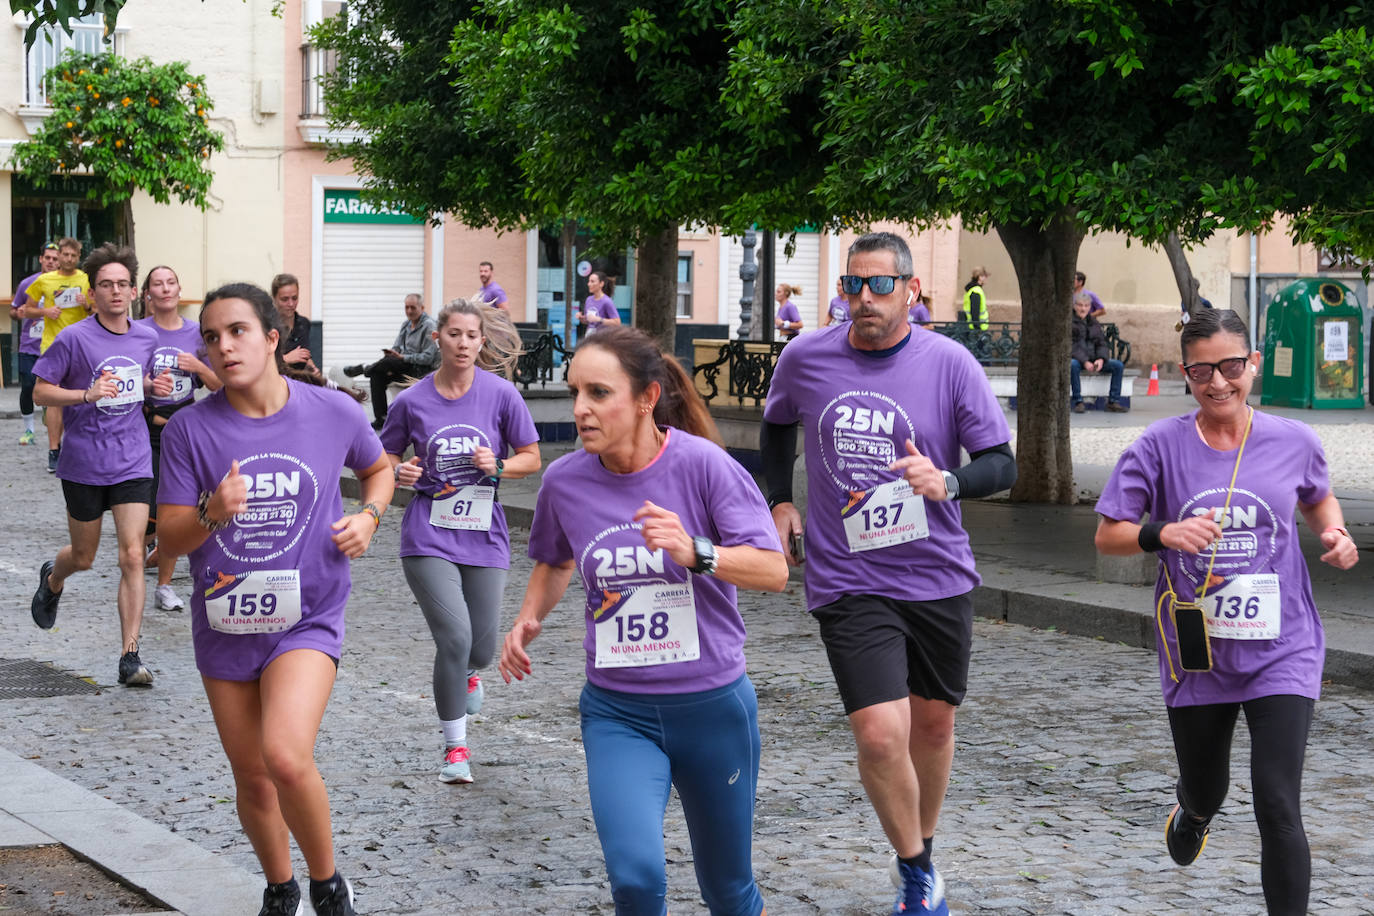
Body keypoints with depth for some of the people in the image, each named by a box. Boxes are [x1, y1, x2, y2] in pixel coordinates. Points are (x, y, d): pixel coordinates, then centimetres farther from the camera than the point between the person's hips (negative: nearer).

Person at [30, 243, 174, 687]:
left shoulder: (147, 339, 5)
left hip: (133, 463, 2)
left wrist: (155, 386, 0)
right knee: (83, 557, 13)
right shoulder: (74, 338, -9)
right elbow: (41, 392, -6)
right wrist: (87, 394, -22)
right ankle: (51, 580, 51)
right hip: (83, 463, -2)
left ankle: (130, 657, -7)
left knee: (132, 556, -9)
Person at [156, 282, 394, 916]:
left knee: (286, 758, -23)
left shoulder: (333, 412, -5)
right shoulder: (190, 429, -7)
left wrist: (368, 517, -4)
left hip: (306, 619, -2)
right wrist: (213, 513, -27)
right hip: (224, 624, 2)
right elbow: (169, 538, -7)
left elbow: (379, 468, 16)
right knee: (251, 777, 12)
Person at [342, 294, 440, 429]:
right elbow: (397, 347, 16)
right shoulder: (406, 324, 15)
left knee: (389, 361, -31)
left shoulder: (429, 326, -11)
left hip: (422, 370, -8)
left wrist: (402, 357, -20)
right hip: (405, 368, 8)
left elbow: (428, 357, -17)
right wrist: (391, 352, -8)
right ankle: (381, 418, -14)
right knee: (377, 376, -15)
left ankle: (361, 369, -4)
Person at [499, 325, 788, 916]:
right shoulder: (566, 480, -4)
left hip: (711, 705, -1)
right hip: (617, 712, 1)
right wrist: (528, 619, 0)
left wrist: (694, 552, -33)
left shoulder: (701, 463, -14)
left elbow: (774, 571, -17)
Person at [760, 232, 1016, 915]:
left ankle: (922, 850, 42)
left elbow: (1002, 464, -5)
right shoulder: (804, 359, -3)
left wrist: (947, 482, -24)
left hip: (938, 576, 1)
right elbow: (777, 426, 19)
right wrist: (780, 502, 10)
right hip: (847, 582, -1)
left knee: (933, 724, 15)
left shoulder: (949, 364, -8)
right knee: (881, 733, -15)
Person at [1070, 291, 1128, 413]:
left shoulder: (1093, 322, 15)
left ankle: (1113, 401, -16)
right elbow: (1070, 346, -12)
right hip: (1075, 358, -5)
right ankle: (1078, 402, -33)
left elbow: (1101, 344, 8)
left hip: (1093, 359, 5)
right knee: (1073, 365, -41)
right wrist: (1085, 362, -25)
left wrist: (1101, 359, -14)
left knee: (1118, 365, -16)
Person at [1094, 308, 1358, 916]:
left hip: (1280, 653, -1)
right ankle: (1193, 813, 61)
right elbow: (1107, 536, -4)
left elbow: (1317, 498, 19)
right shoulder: (1161, 447, -7)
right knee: (1205, 792, 23)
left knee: (1278, 808, -14)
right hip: (1196, 655, 1)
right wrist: (1163, 534, -23)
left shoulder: (1294, 443, -3)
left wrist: (1334, 533, -3)